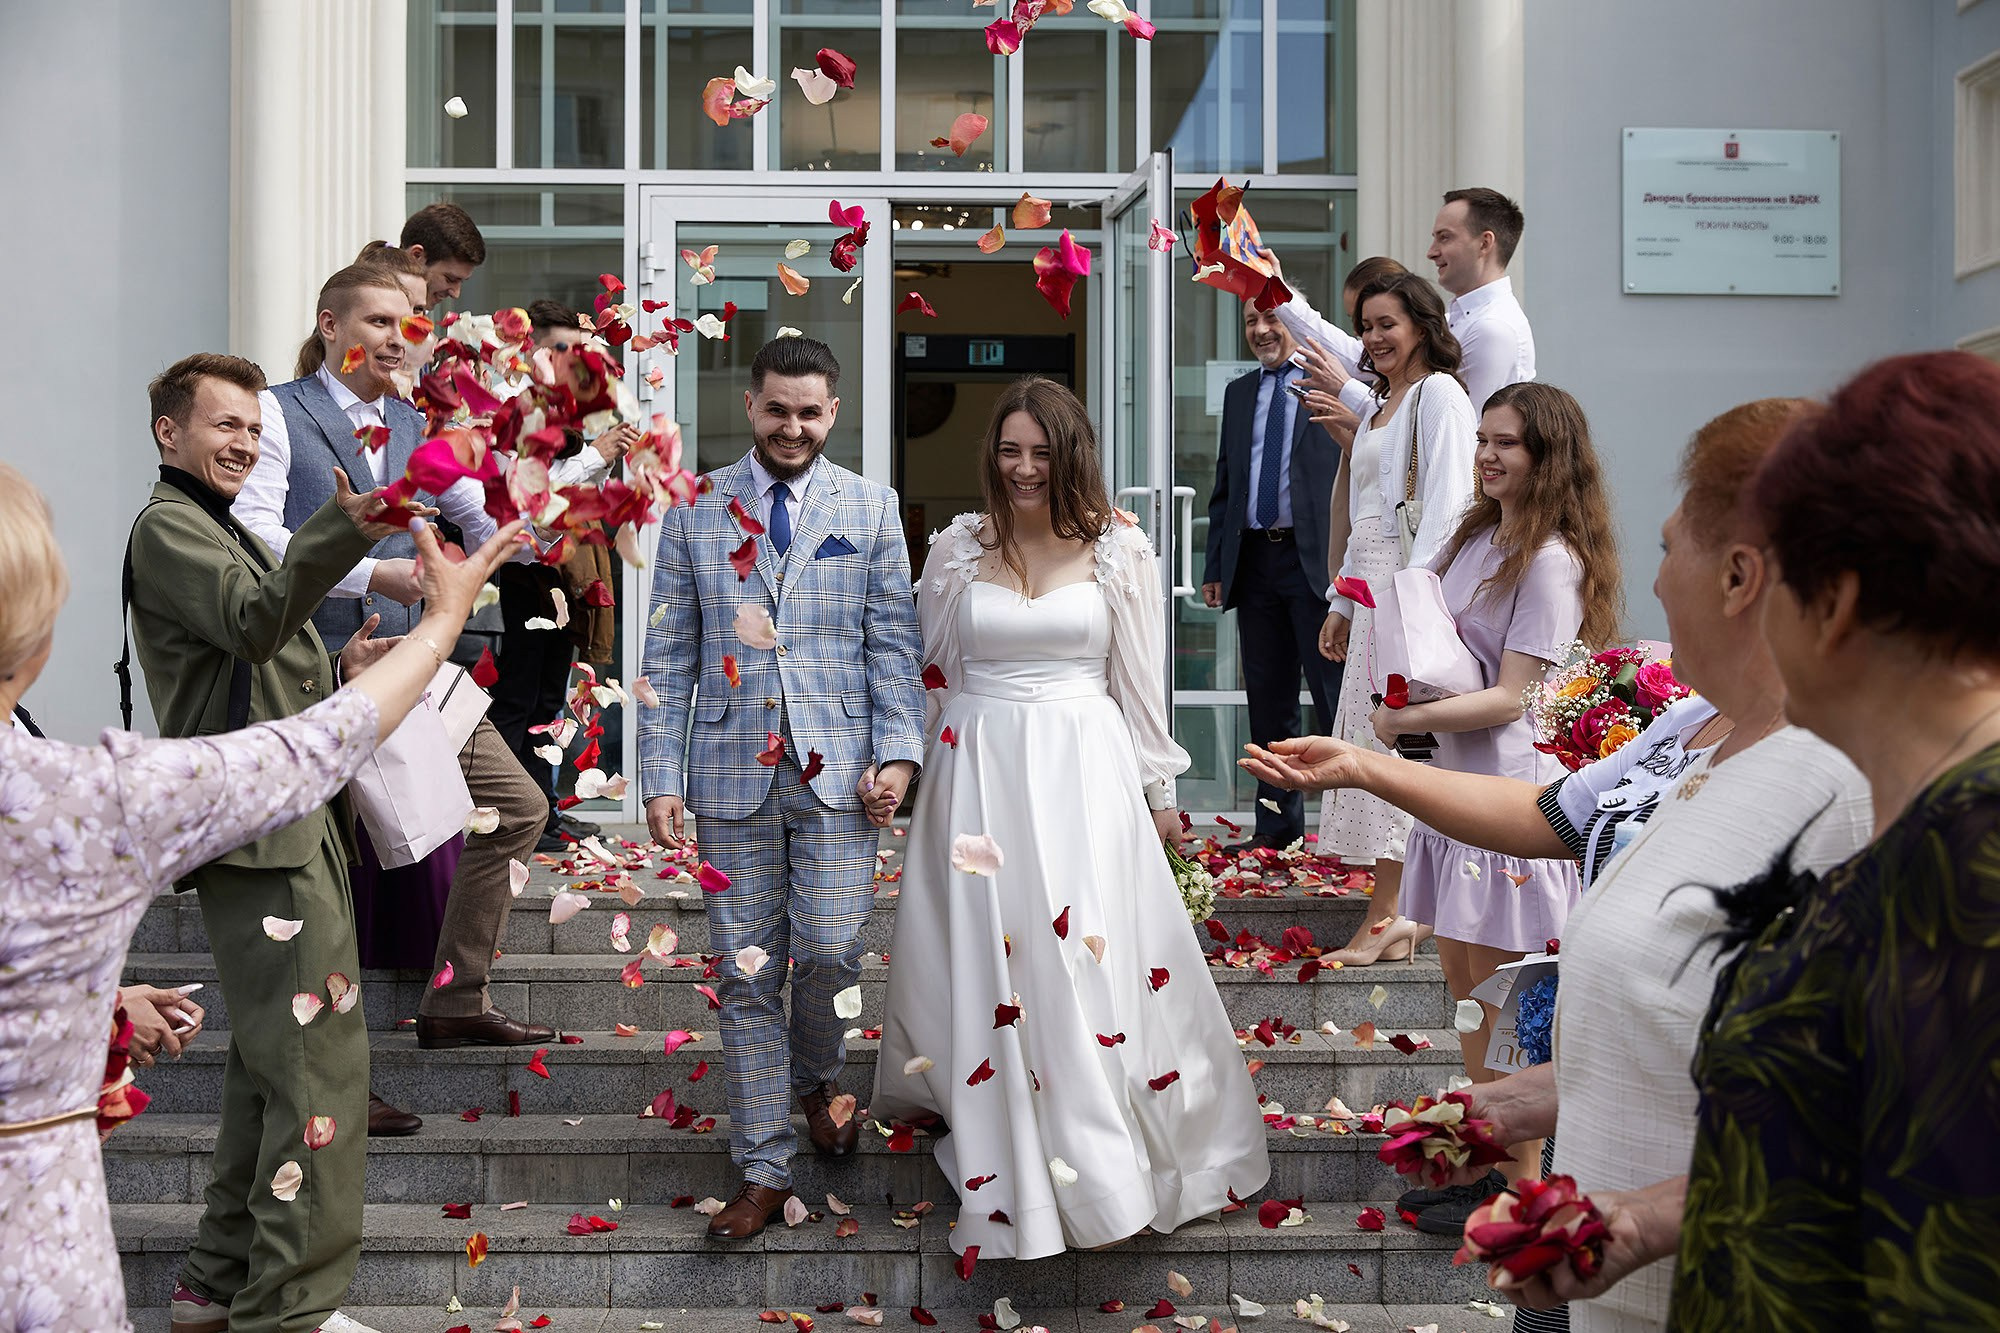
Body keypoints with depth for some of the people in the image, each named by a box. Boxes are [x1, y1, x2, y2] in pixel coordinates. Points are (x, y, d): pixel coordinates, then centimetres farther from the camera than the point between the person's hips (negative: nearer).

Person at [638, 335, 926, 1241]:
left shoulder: (871, 509, 7)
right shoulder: (695, 513, 7)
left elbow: (894, 645, 4)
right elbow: (668, 656, 6)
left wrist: (897, 752, -8)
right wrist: (661, 777, -1)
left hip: (838, 770, -1)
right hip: (733, 774, 1)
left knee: (829, 953, -9)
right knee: (747, 978, 4)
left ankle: (818, 1080, 26)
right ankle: (764, 1174, 16)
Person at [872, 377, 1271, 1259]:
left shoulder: (1118, 549, 1)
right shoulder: (959, 548, 5)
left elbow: (1140, 682, 4)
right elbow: (934, 675, 11)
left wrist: (1158, 791, 6)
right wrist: (923, 774, 11)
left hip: (1084, 774, -1)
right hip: (979, 774, 2)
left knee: (1090, 959, -2)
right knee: (987, 964, 5)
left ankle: (1105, 1170, 14)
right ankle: (1007, 1162, 22)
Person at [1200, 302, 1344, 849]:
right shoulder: (1238, 392, 17)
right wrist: (1215, 566, 12)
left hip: (1316, 558, -5)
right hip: (1254, 560, 6)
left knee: (1334, 695, -3)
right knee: (1268, 701, 10)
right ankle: (1278, 824, 20)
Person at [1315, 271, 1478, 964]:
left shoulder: (1438, 392, -5)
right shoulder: (1379, 406, 22)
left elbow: (1447, 502, -16)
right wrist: (1342, 605, 19)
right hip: (1371, 589, 9)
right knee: (1375, 740, 6)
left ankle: (1387, 914, -9)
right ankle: (1406, 908, 10)